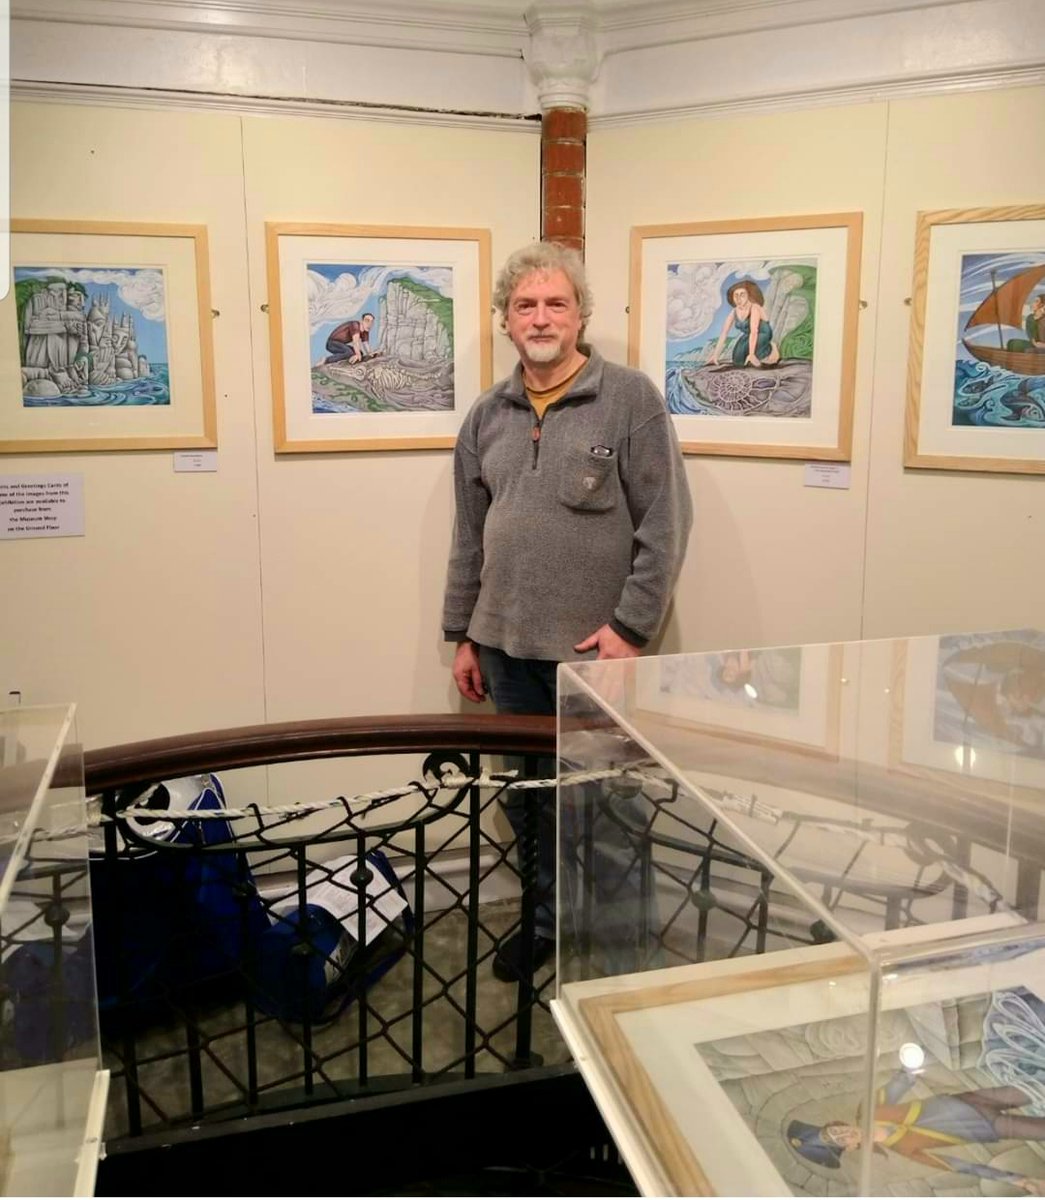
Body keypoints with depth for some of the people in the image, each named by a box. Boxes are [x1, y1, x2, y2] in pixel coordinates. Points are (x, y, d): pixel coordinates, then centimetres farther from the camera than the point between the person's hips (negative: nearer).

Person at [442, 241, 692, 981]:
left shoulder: (631, 399, -5)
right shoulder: (487, 416, 9)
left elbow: (665, 524, -9)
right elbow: (470, 536, 14)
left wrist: (631, 626, -14)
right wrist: (463, 634, 13)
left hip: (593, 645, -4)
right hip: (508, 645, 5)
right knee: (529, 796, 15)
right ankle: (551, 919, 34)